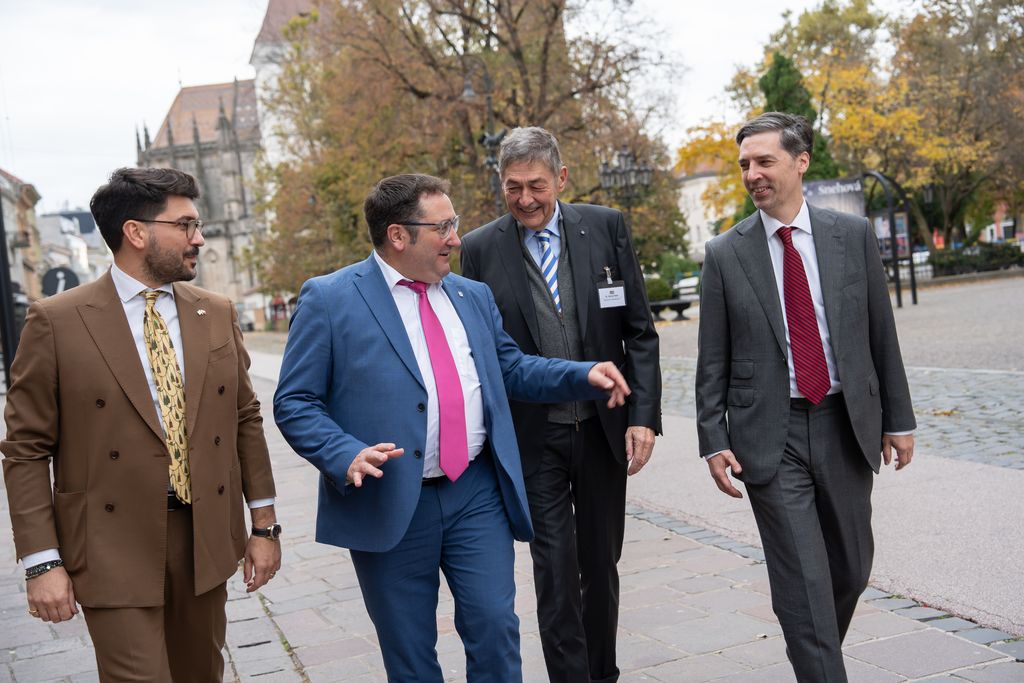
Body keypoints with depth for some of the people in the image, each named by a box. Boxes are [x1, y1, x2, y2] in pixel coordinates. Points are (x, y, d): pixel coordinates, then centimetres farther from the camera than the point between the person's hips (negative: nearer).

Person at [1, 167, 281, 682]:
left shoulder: (216, 313, 5)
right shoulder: (57, 322, -7)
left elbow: (245, 418, 10)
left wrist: (264, 524, 8)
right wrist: (42, 562, -9)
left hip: (205, 537, 4)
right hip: (114, 549, -4)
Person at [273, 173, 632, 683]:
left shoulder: (473, 296, 12)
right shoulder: (329, 299, -5)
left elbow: (511, 369, 19)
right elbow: (294, 403, -6)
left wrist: (586, 376, 5)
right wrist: (347, 457, -22)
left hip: (477, 493, 4)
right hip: (389, 504, -3)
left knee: (495, 626, 1)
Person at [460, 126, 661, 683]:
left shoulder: (606, 228, -1)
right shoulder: (480, 248, -3)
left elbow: (640, 331, 1)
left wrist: (644, 415, -6)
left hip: (603, 428, 2)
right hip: (532, 437, -2)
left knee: (601, 566, 16)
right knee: (555, 572, -2)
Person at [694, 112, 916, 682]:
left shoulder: (854, 235, 2)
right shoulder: (725, 254, -2)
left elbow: (882, 333, 6)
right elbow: (712, 363, 0)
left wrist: (898, 418, 6)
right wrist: (714, 442, -6)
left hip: (846, 425, 3)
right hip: (770, 435, -2)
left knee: (852, 568, 16)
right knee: (803, 582, -4)